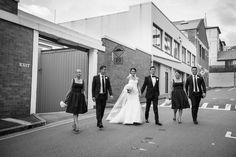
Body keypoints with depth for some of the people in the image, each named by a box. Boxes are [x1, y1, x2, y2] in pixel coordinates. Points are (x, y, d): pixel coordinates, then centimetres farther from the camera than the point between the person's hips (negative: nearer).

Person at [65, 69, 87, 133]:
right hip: (73, 97, -3)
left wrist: (85, 98, -2)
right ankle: (77, 126, -11)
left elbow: (83, 90, 7)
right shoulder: (73, 80, 0)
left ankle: (74, 125, 28)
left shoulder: (82, 81, 6)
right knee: (74, 112, -8)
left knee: (77, 112, 11)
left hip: (80, 97, 3)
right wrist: (66, 97, 6)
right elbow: (70, 89, 5)